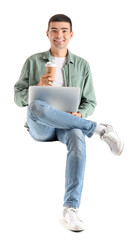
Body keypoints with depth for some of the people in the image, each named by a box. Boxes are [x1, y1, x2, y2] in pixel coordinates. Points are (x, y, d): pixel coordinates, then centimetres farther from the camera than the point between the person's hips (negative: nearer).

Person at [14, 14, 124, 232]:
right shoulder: (33, 62, 10)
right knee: (36, 107, -38)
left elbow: (90, 102, 12)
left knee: (77, 137, -38)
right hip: (40, 127, 0)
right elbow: (18, 97, 8)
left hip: (68, 125, 1)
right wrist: (38, 88, -14)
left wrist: (79, 114, -11)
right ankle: (99, 129, -27)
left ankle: (71, 208, -39)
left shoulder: (82, 65, 13)